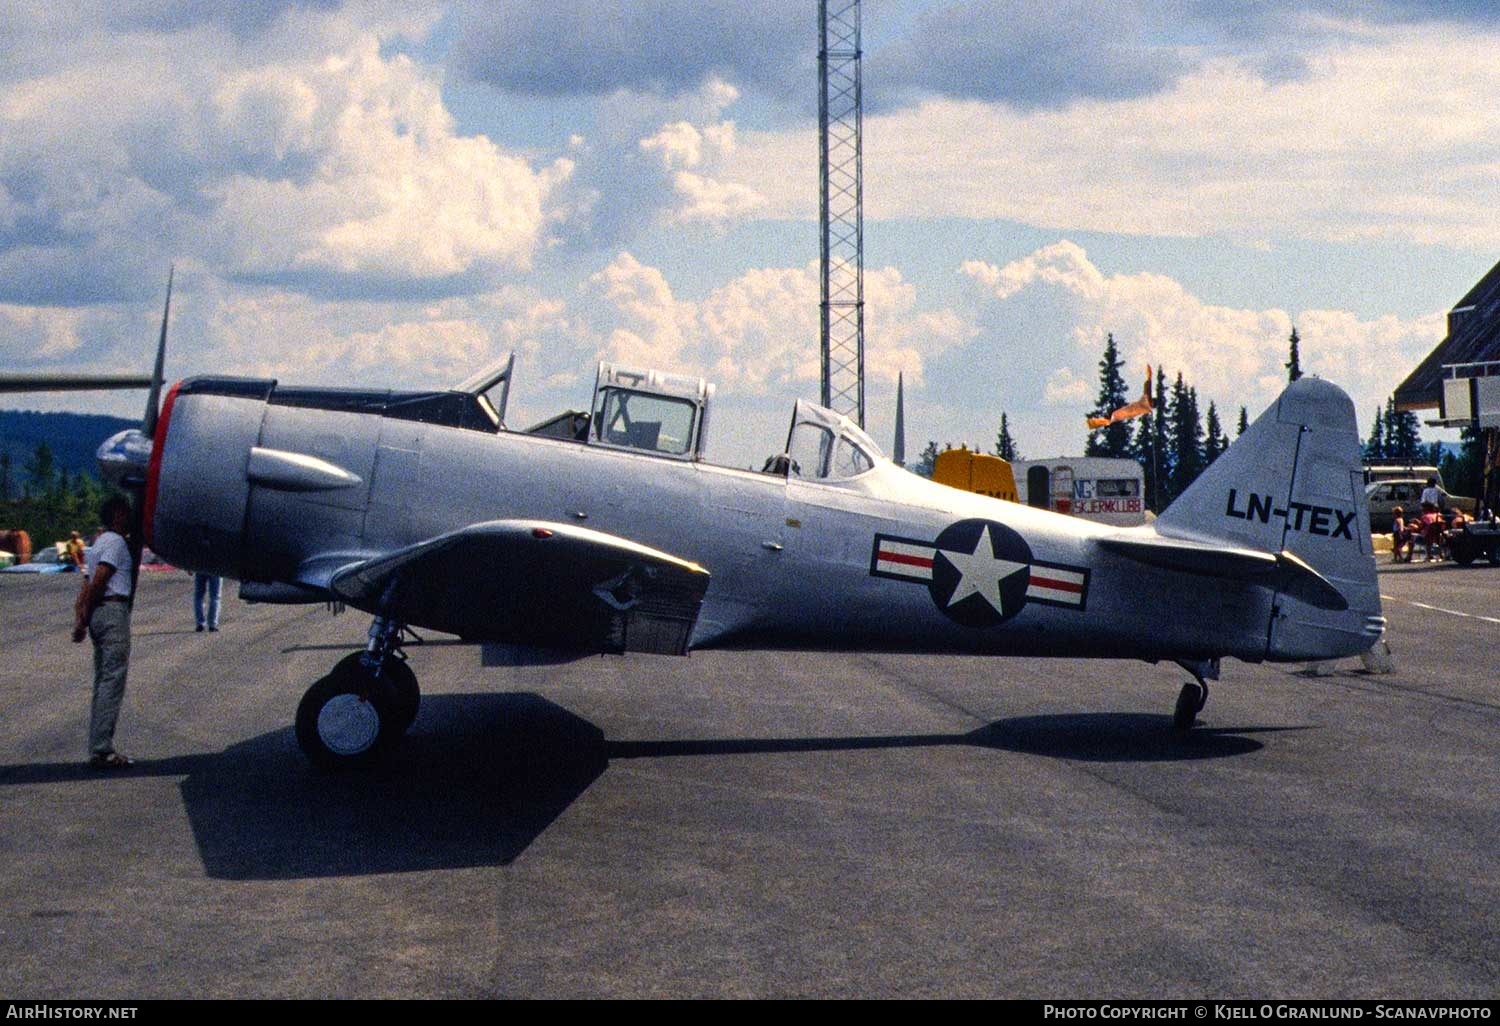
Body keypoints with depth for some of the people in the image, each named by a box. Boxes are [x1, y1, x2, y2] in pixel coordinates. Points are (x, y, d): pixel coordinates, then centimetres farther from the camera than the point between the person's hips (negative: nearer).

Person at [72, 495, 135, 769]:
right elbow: (98, 582, -16)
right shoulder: (116, 542, -8)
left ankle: (98, 748, 12)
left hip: (99, 614, 10)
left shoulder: (99, 542, 22)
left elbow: (87, 585, 16)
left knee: (103, 683, 11)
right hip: (114, 610, -10)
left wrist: (80, 618, 9)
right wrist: (84, 620, -12)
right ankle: (102, 750, -14)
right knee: (112, 682, -11)